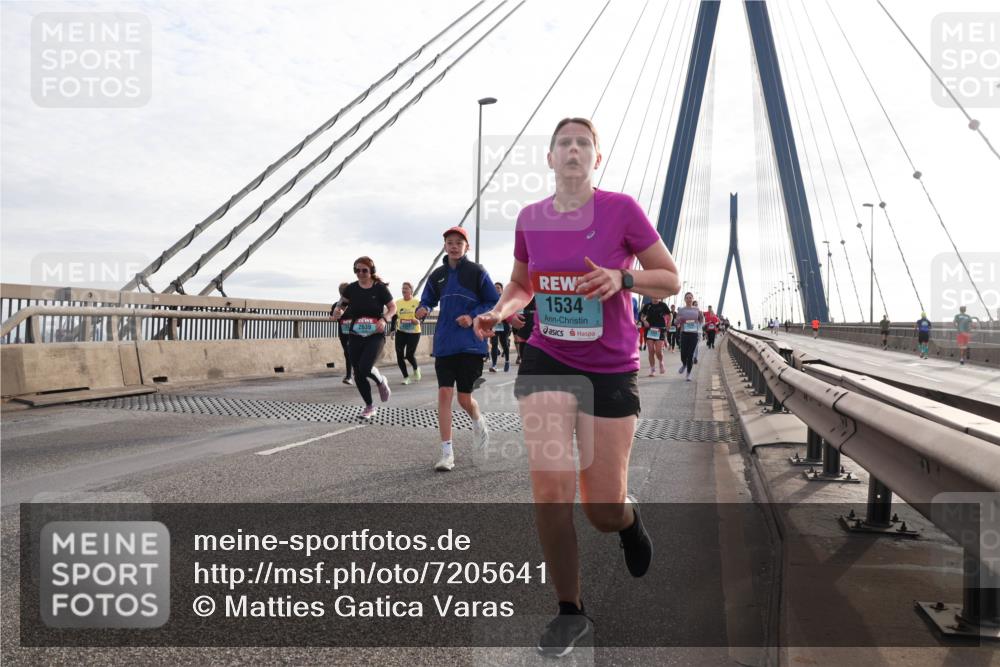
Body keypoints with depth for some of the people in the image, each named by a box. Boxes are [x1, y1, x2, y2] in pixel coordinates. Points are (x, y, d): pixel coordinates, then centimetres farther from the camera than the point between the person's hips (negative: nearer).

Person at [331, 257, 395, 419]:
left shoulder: (380, 288, -6)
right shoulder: (351, 289, 2)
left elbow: (393, 307, 1)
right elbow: (341, 307, 13)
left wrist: (384, 319, -17)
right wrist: (338, 313, -10)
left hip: (376, 335, -4)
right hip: (356, 337, 4)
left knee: (365, 368, -22)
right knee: (358, 375, 5)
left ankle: (381, 381, 14)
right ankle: (369, 407, 25)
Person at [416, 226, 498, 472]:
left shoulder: (477, 272, -2)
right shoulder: (437, 275, 9)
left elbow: (494, 303, 0)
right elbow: (428, 300, 18)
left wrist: (473, 317, -14)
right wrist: (423, 310, -5)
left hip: (471, 343, -3)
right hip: (444, 345, 3)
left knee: (464, 398, 1)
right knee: (444, 393, -6)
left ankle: (478, 422, 38)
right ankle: (447, 453, 1)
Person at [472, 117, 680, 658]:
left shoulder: (621, 209, -8)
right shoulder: (530, 218, 2)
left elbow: (671, 281, -3)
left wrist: (622, 278, -22)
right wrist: (500, 311, -4)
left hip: (611, 369, -2)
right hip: (546, 361, 2)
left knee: (603, 512, 1)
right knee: (549, 485, -11)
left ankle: (629, 519, 42)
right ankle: (569, 612, 11)